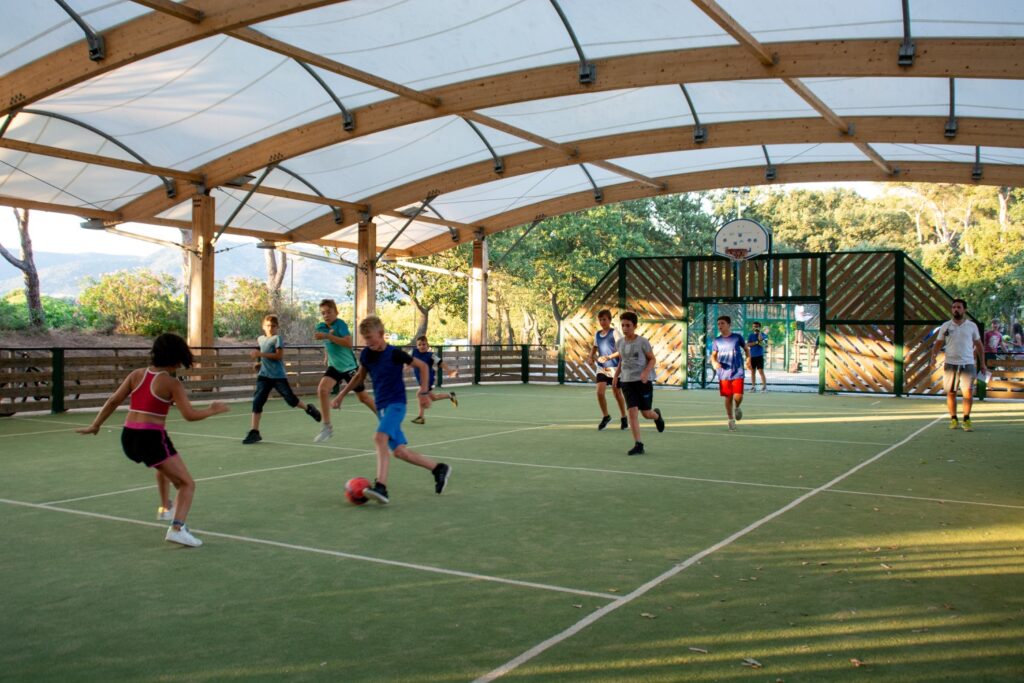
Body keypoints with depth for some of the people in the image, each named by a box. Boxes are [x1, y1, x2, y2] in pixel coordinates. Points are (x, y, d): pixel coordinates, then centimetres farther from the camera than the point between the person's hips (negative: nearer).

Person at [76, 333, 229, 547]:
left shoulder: (137, 374, 8)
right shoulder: (171, 383, -7)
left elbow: (113, 401, 6)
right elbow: (190, 414, -12)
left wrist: (95, 425, 12)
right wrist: (213, 410, 3)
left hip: (128, 437, 7)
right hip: (152, 438, -7)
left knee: (164, 464, 39)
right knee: (187, 484, 0)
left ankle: (165, 507, 49)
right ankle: (177, 528, -20)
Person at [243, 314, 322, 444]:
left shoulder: (277, 338, -7)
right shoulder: (260, 339, 13)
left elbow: (279, 355, -20)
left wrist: (261, 354, -24)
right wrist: (259, 362, 18)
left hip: (278, 376, -5)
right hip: (264, 375, 5)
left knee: (290, 399, 2)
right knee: (257, 401, -8)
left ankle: (308, 409, 33)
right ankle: (254, 432, -6)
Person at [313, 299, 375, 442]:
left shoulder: (340, 324, -19)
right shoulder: (321, 327, 0)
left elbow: (349, 343, -34)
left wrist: (327, 336, -36)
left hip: (349, 366, -5)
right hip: (334, 367, 5)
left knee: (363, 397, 6)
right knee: (322, 389, -20)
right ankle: (327, 427, -12)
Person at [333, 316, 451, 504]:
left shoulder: (394, 354, -12)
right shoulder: (366, 354, 4)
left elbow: (422, 366, -2)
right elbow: (360, 376, 22)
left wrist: (424, 391, -5)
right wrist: (341, 395, 20)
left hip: (396, 404, -7)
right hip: (381, 407, 7)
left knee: (380, 438, -30)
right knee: (399, 451, 6)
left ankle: (381, 487, -37)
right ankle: (439, 469, 24)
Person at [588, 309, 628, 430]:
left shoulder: (614, 333, -10)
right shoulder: (597, 334, 7)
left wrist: (608, 357, -25)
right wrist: (591, 357, 8)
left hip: (614, 368, -4)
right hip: (601, 368, 4)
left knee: (617, 393, 7)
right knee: (600, 392, -10)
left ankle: (624, 418, 26)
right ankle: (606, 416, 11)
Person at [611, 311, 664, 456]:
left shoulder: (643, 342, -8)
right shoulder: (619, 343, 5)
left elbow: (652, 359, -2)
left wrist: (646, 372, -19)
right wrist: (616, 376, 9)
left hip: (643, 381, -3)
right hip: (627, 381, 3)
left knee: (646, 413, 3)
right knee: (632, 411, -9)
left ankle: (657, 415, 42)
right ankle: (638, 445, -6)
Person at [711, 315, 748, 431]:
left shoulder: (737, 337, 0)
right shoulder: (717, 341, 4)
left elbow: (745, 348, 14)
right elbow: (713, 355, 7)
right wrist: (714, 362, -14)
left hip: (737, 372, -2)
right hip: (724, 373, 2)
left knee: (738, 397, -12)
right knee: (728, 397, 4)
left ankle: (737, 408, 23)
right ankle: (731, 420, 19)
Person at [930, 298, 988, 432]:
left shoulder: (972, 326, 6)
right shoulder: (945, 326, 6)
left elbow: (978, 345, 13)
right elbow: (938, 343, 8)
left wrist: (983, 363, 11)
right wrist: (933, 355, -11)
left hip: (968, 364, 0)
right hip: (950, 364, 1)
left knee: (968, 392, -8)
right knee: (951, 393, 3)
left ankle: (966, 420, 3)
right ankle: (953, 419, 14)